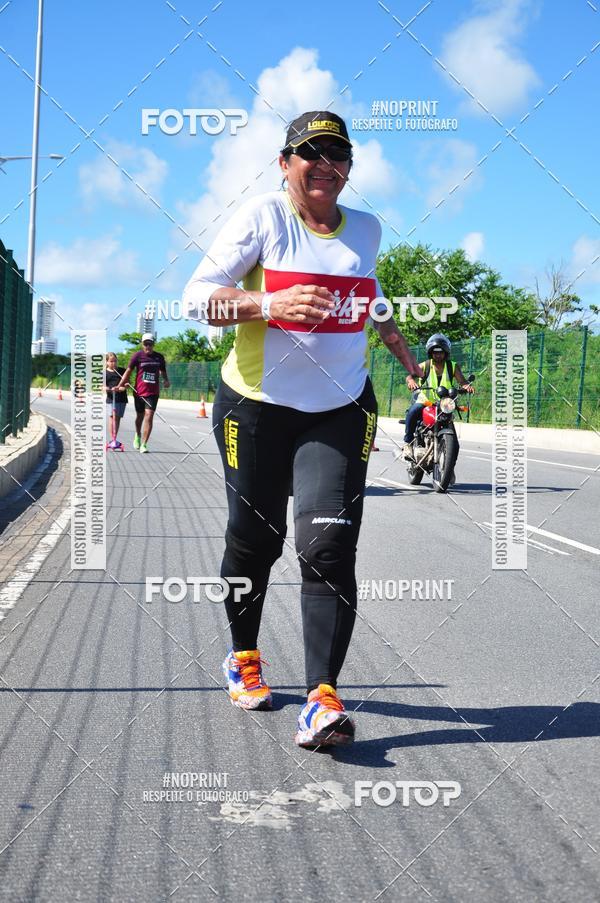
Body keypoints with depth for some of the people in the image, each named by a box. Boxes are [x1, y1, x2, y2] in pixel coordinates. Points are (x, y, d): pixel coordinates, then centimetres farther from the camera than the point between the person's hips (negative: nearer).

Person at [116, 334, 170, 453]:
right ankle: (138, 435, 45)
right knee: (140, 416, 15)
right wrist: (120, 385, -5)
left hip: (153, 393, 0)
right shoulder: (137, 356, -2)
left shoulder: (159, 357, 5)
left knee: (149, 416, -12)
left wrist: (166, 381, -3)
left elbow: (163, 372, 17)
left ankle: (144, 444, -10)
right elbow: (128, 371, 1)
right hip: (139, 391, 0)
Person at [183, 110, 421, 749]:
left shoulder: (366, 230, 8)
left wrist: (398, 346, 39)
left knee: (329, 545, -14)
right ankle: (244, 658, 36)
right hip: (257, 406, -2)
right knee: (253, 539, 9)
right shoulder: (261, 217, -7)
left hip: (341, 409, 2)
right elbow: (196, 296, -14)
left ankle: (322, 698, -17)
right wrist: (271, 303, -28)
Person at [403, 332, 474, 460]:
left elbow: (461, 381, -7)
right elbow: (410, 374, -12)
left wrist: (467, 386, -31)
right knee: (412, 412, -33)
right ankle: (408, 443, -24)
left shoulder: (453, 366, 5)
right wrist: (411, 381, -37)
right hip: (424, 401, -1)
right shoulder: (425, 366, 1)